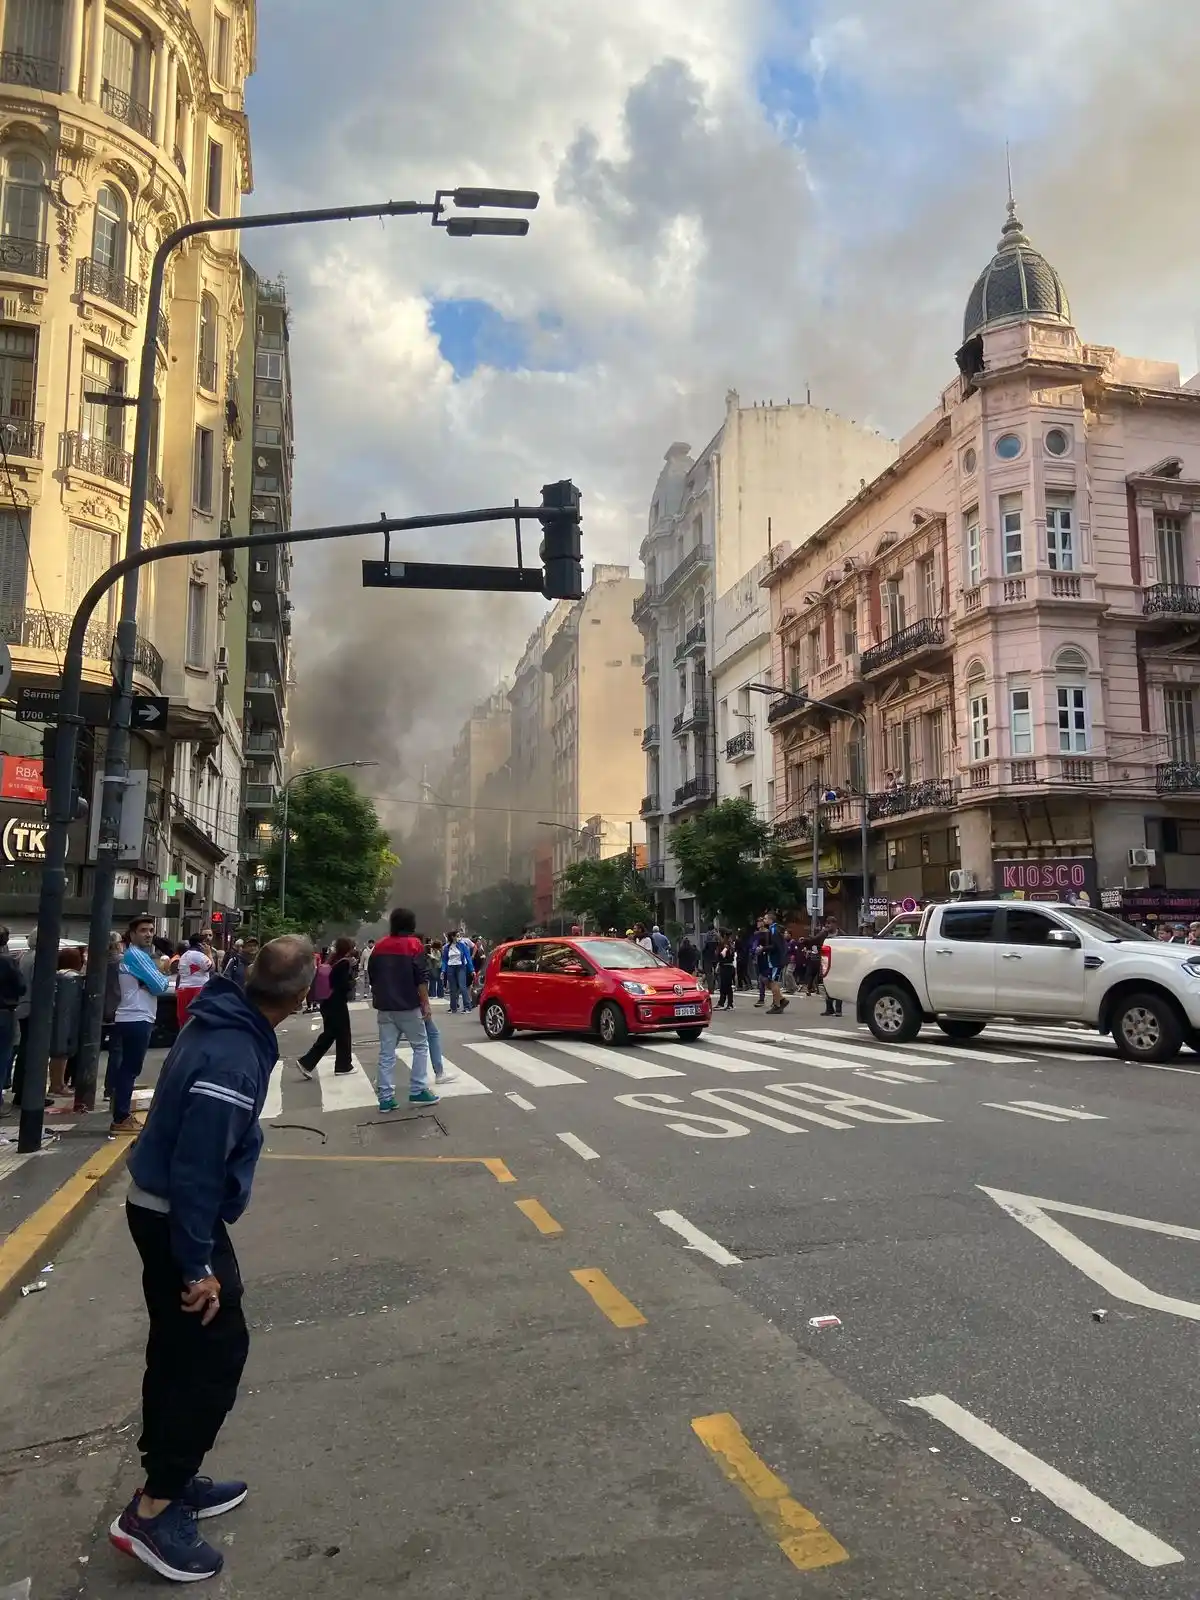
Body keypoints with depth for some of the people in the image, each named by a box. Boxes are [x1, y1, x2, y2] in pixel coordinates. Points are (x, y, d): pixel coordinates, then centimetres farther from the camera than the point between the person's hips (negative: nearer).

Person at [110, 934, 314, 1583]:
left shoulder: (223, 1024, -1)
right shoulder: (232, 1058, -32)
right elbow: (197, 1168, -28)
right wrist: (198, 1265, -20)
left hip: (160, 1208, 9)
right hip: (179, 1219, -9)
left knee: (180, 1349, 19)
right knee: (216, 1352, 0)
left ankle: (168, 1479, 34)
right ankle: (151, 1512, 9)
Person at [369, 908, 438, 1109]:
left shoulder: (379, 946, 10)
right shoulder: (414, 944, -6)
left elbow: (372, 977, 15)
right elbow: (421, 978, -12)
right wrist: (425, 1004, -7)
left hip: (385, 1007, 5)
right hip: (408, 1006, -5)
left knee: (386, 1052, 5)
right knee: (420, 1046, 8)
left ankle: (385, 1098, 2)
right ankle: (418, 1092, 3)